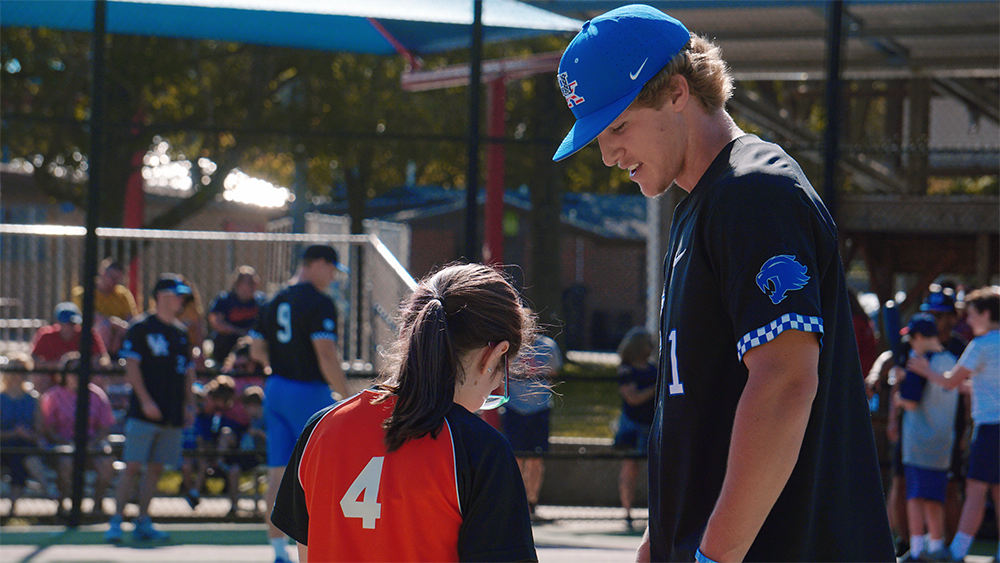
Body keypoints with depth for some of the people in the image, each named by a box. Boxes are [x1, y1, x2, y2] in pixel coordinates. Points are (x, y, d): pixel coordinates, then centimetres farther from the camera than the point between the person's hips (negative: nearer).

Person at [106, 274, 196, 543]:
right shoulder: (142, 327, -3)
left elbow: (187, 372, 21)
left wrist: (188, 406, 12)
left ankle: (143, 523, 11)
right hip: (145, 412, -6)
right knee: (132, 467, -9)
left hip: (172, 415, 6)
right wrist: (145, 400, -16)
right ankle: (116, 521, -6)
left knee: (156, 468, 7)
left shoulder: (180, 333, 16)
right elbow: (131, 366, -8)